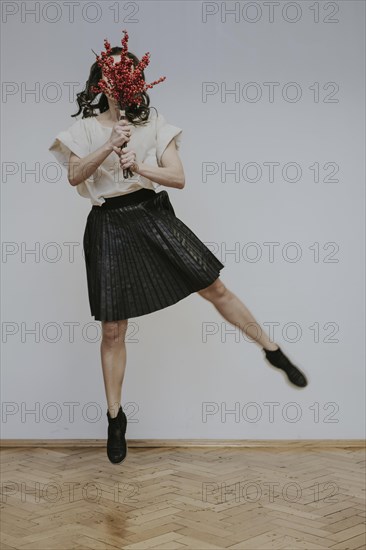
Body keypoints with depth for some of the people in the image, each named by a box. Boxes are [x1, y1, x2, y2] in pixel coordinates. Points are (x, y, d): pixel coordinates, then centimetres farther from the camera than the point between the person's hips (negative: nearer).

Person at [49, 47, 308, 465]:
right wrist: (109, 146, -24)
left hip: (153, 215, 1)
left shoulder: (153, 124, 5)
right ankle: (115, 416, 18)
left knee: (215, 289, 0)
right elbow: (74, 177, -10)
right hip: (109, 226, 0)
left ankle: (274, 351, 20)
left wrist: (140, 167, -22)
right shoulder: (84, 129, 5)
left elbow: (179, 177, -4)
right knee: (112, 329, 3)